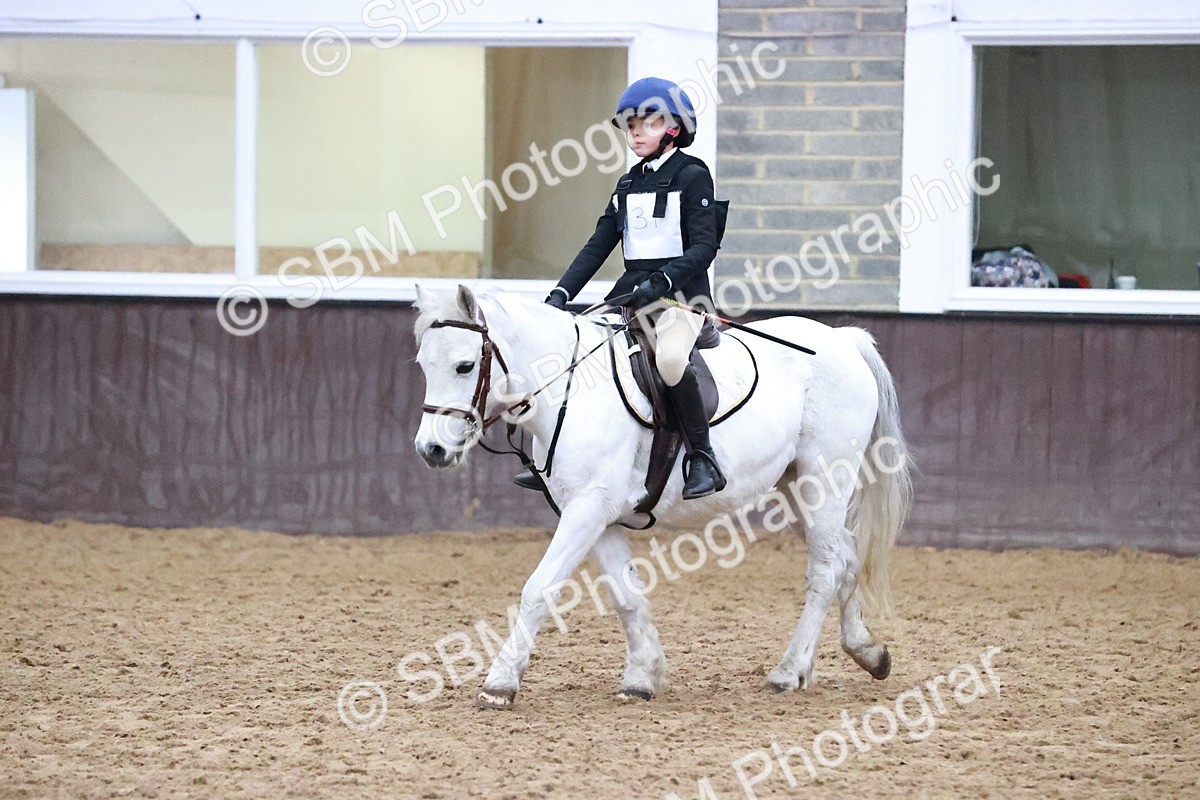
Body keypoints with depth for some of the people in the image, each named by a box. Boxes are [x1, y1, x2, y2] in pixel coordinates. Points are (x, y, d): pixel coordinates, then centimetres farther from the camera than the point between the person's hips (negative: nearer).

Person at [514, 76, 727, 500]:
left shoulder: (692, 175, -4)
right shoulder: (629, 185, 17)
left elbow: (704, 247, -13)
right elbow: (598, 246, 14)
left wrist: (661, 282, -25)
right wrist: (560, 294, 1)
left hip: (681, 292, -8)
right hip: (631, 293, 8)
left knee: (670, 358, -36)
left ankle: (703, 460, -25)